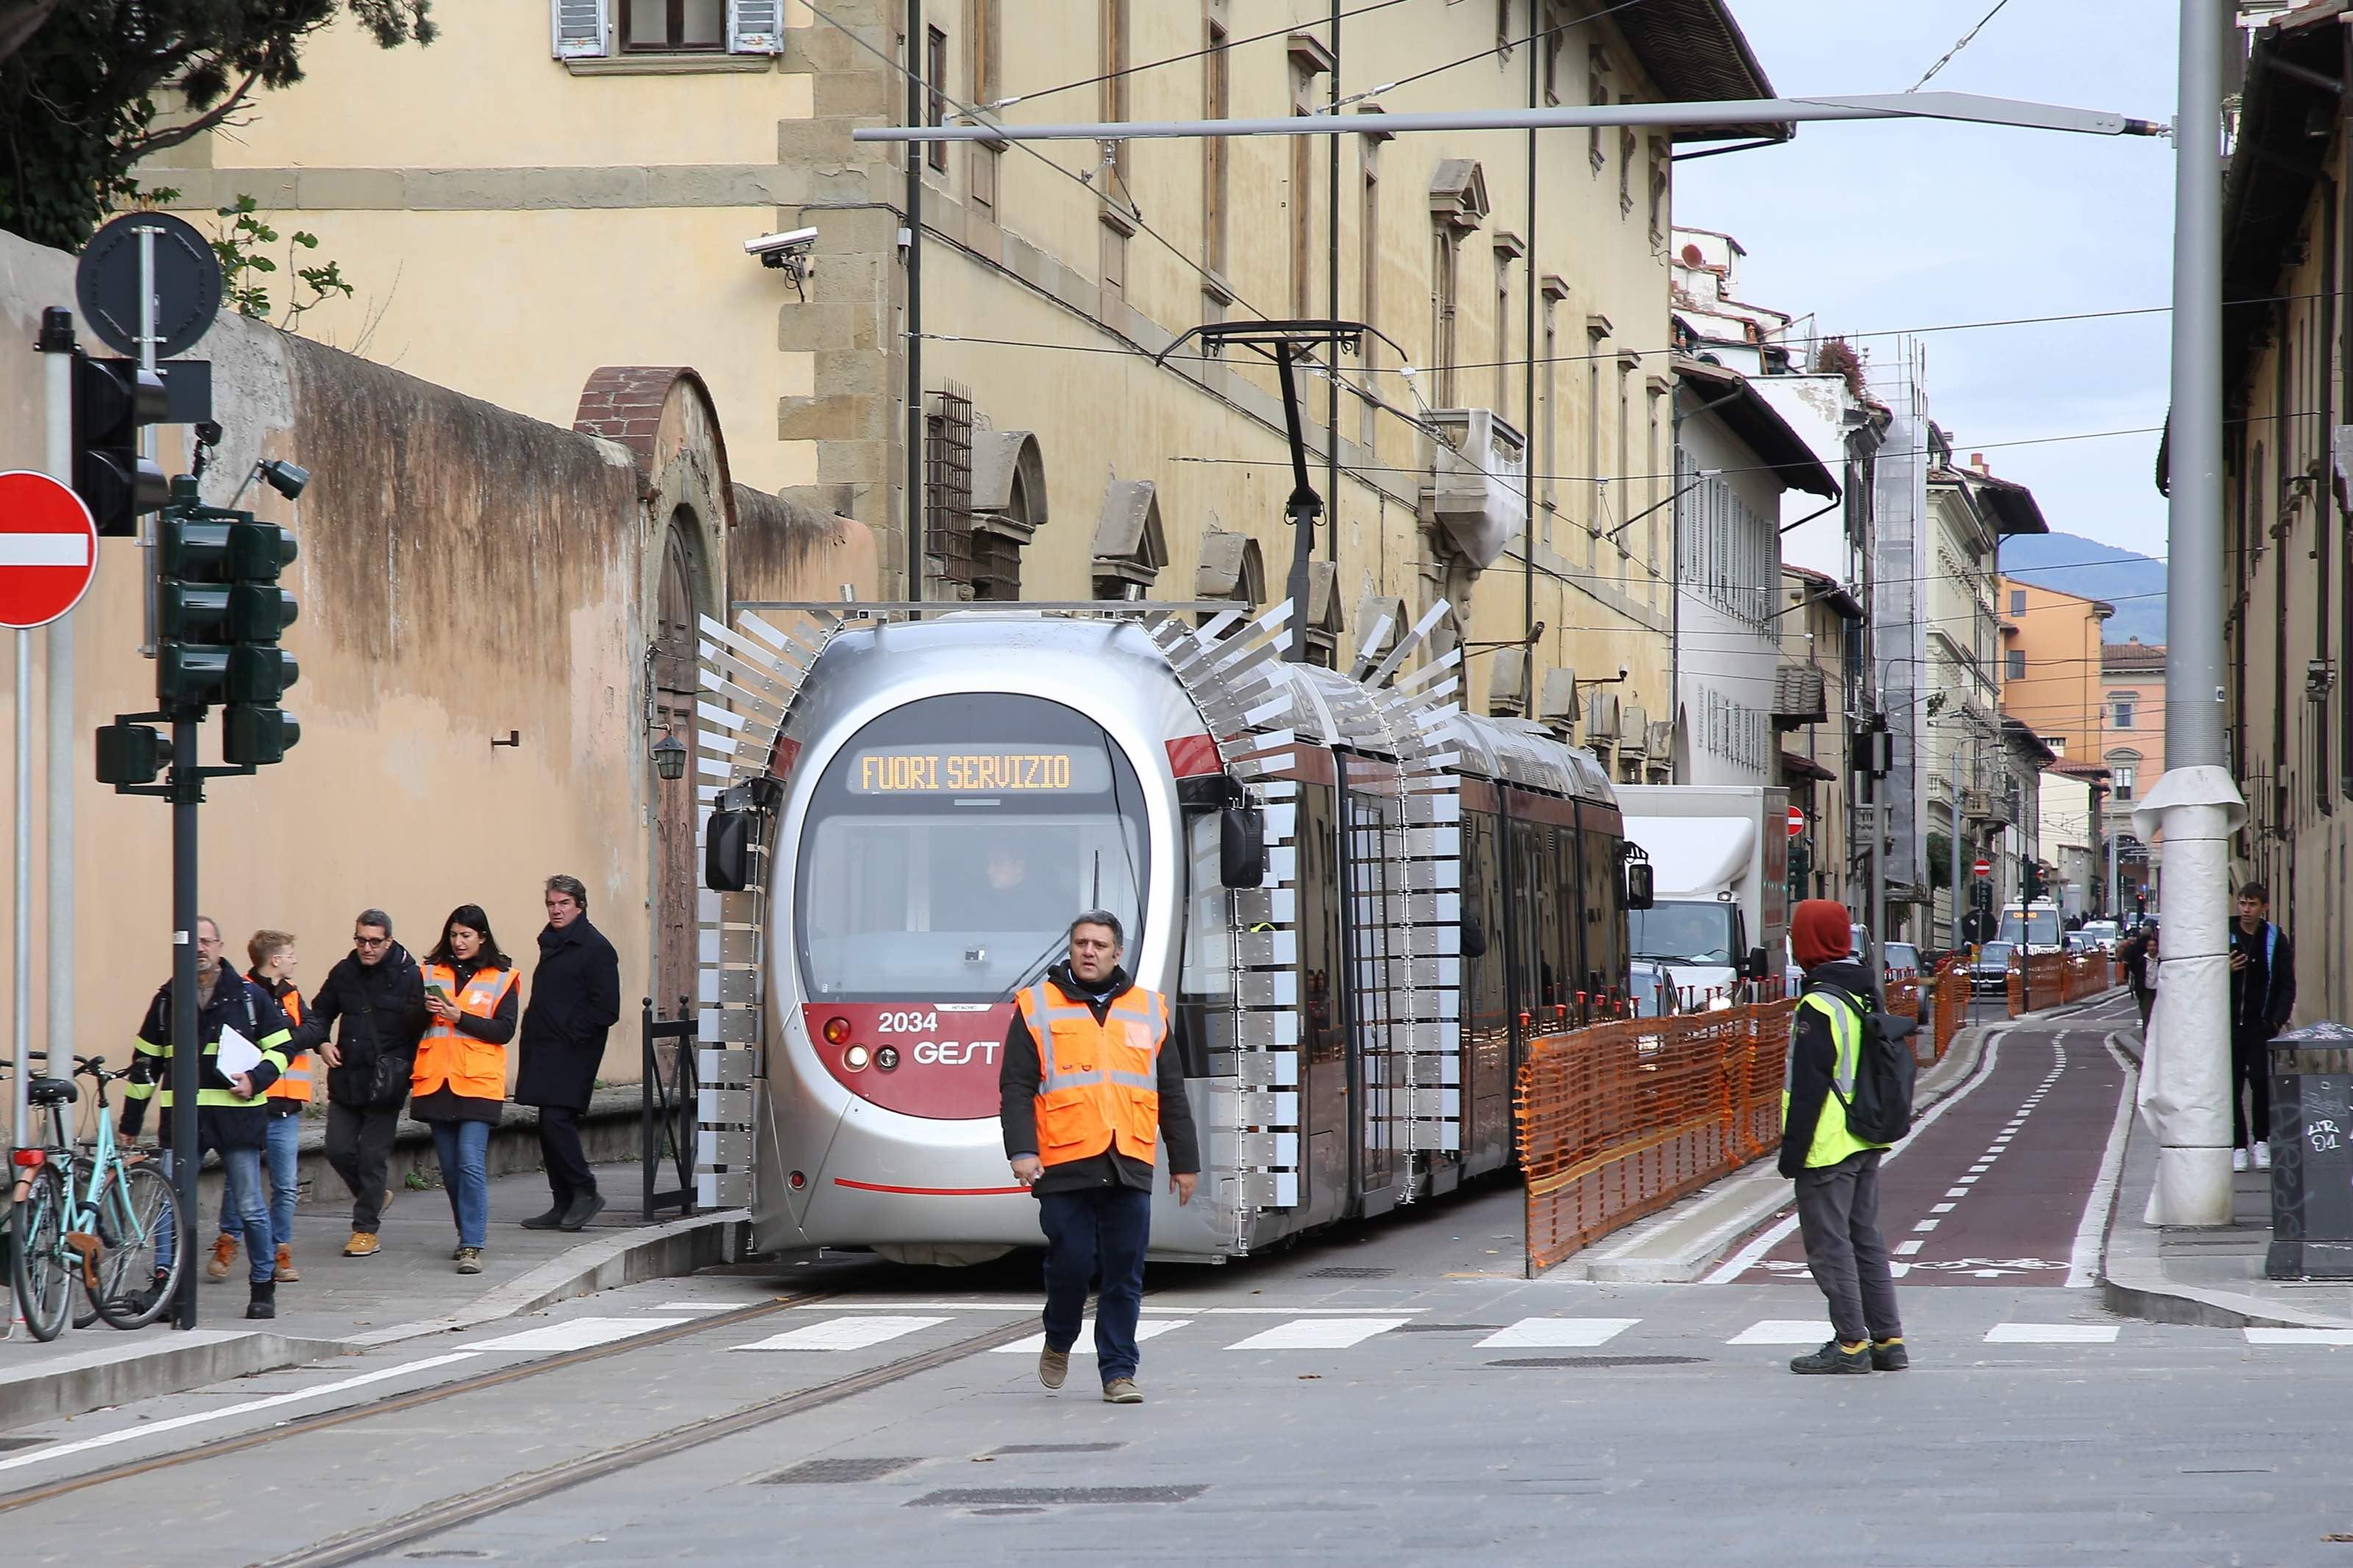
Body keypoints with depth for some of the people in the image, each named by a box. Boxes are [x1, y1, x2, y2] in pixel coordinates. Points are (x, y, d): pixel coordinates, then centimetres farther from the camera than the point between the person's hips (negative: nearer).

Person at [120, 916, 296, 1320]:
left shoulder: (249, 996, 3)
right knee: (169, 1206, -8)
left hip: (237, 1116, -1)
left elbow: (281, 1047, 9)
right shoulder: (167, 999, 9)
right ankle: (163, 1286, -6)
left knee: (250, 1208, 5)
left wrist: (255, 1080, -10)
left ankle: (263, 1287, 17)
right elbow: (145, 1062, 15)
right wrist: (130, 1123, 16)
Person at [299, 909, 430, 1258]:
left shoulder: (408, 976, -8)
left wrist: (403, 1071, -15)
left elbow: (421, 1027, -6)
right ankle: (375, 1197, 29)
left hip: (385, 1084, -5)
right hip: (346, 1080, 5)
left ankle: (366, 1228, 10)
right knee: (339, 1150, 3)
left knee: (373, 1156, -1)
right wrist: (321, 1042, 0)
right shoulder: (344, 973, 6)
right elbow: (321, 1013, 19)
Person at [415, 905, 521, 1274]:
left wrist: (459, 1017, -14)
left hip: (477, 1083, -4)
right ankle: (471, 1232, 28)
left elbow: (504, 1030, -5)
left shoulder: (501, 978, 3)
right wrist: (424, 1010, -9)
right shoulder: (431, 973, 12)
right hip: (436, 1081, 4)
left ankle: (472, 1246, -15)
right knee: (450, 1167, 9)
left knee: (471, 1164, -14)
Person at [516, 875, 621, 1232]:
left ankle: (585, 1192, -5)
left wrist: (570, 1034, -14)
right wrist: (533, 1028, 10)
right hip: (544, 1052, 9)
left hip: (572, 1053, -9)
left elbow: (606, 1010, -13)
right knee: (550, 1126, 7)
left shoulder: (596, 948, -8)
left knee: (556, 1121, -16)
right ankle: (564, 1206, 11)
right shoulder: (552, 944, 17)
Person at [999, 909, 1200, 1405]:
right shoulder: (1037, 1008, 6)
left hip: (1130, 1169, 2)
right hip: (1065, 1167, -2)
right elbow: (1016, 1088, 1)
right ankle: (1059, 1342, 23)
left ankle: (1118, 1372, 7)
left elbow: (1172, 1095, 19)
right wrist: (1022, 1150, -12)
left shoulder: (1148, 1011, 15)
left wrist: (1185, 1161, 17)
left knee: (1124, 1276, 1)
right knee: (1071, 1264, -4)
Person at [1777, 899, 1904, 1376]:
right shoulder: (1863, 997, 12)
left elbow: (1809, 1087, -18)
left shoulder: (1818, 1006, -16)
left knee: (1829, 1245, -3)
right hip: (1867, 1141, 9)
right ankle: (1888, 1341, 14)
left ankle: (1851, 1344, -4)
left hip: (1829, 1146, -9)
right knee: (1865, 1240, 14)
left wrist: (1792, 1151, -14)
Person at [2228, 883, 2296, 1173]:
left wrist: (2278, 1020, -8)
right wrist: (2225, 971, -11)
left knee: (2260, 1081, -12)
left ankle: (2262, 1141, 0)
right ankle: (2238, 1146, 8)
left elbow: (2287, 984, 3)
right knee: (2231, 1086, 2)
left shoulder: (2275, 940, 3)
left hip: (2261, 1026, -2)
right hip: (2230, 1024, 2)